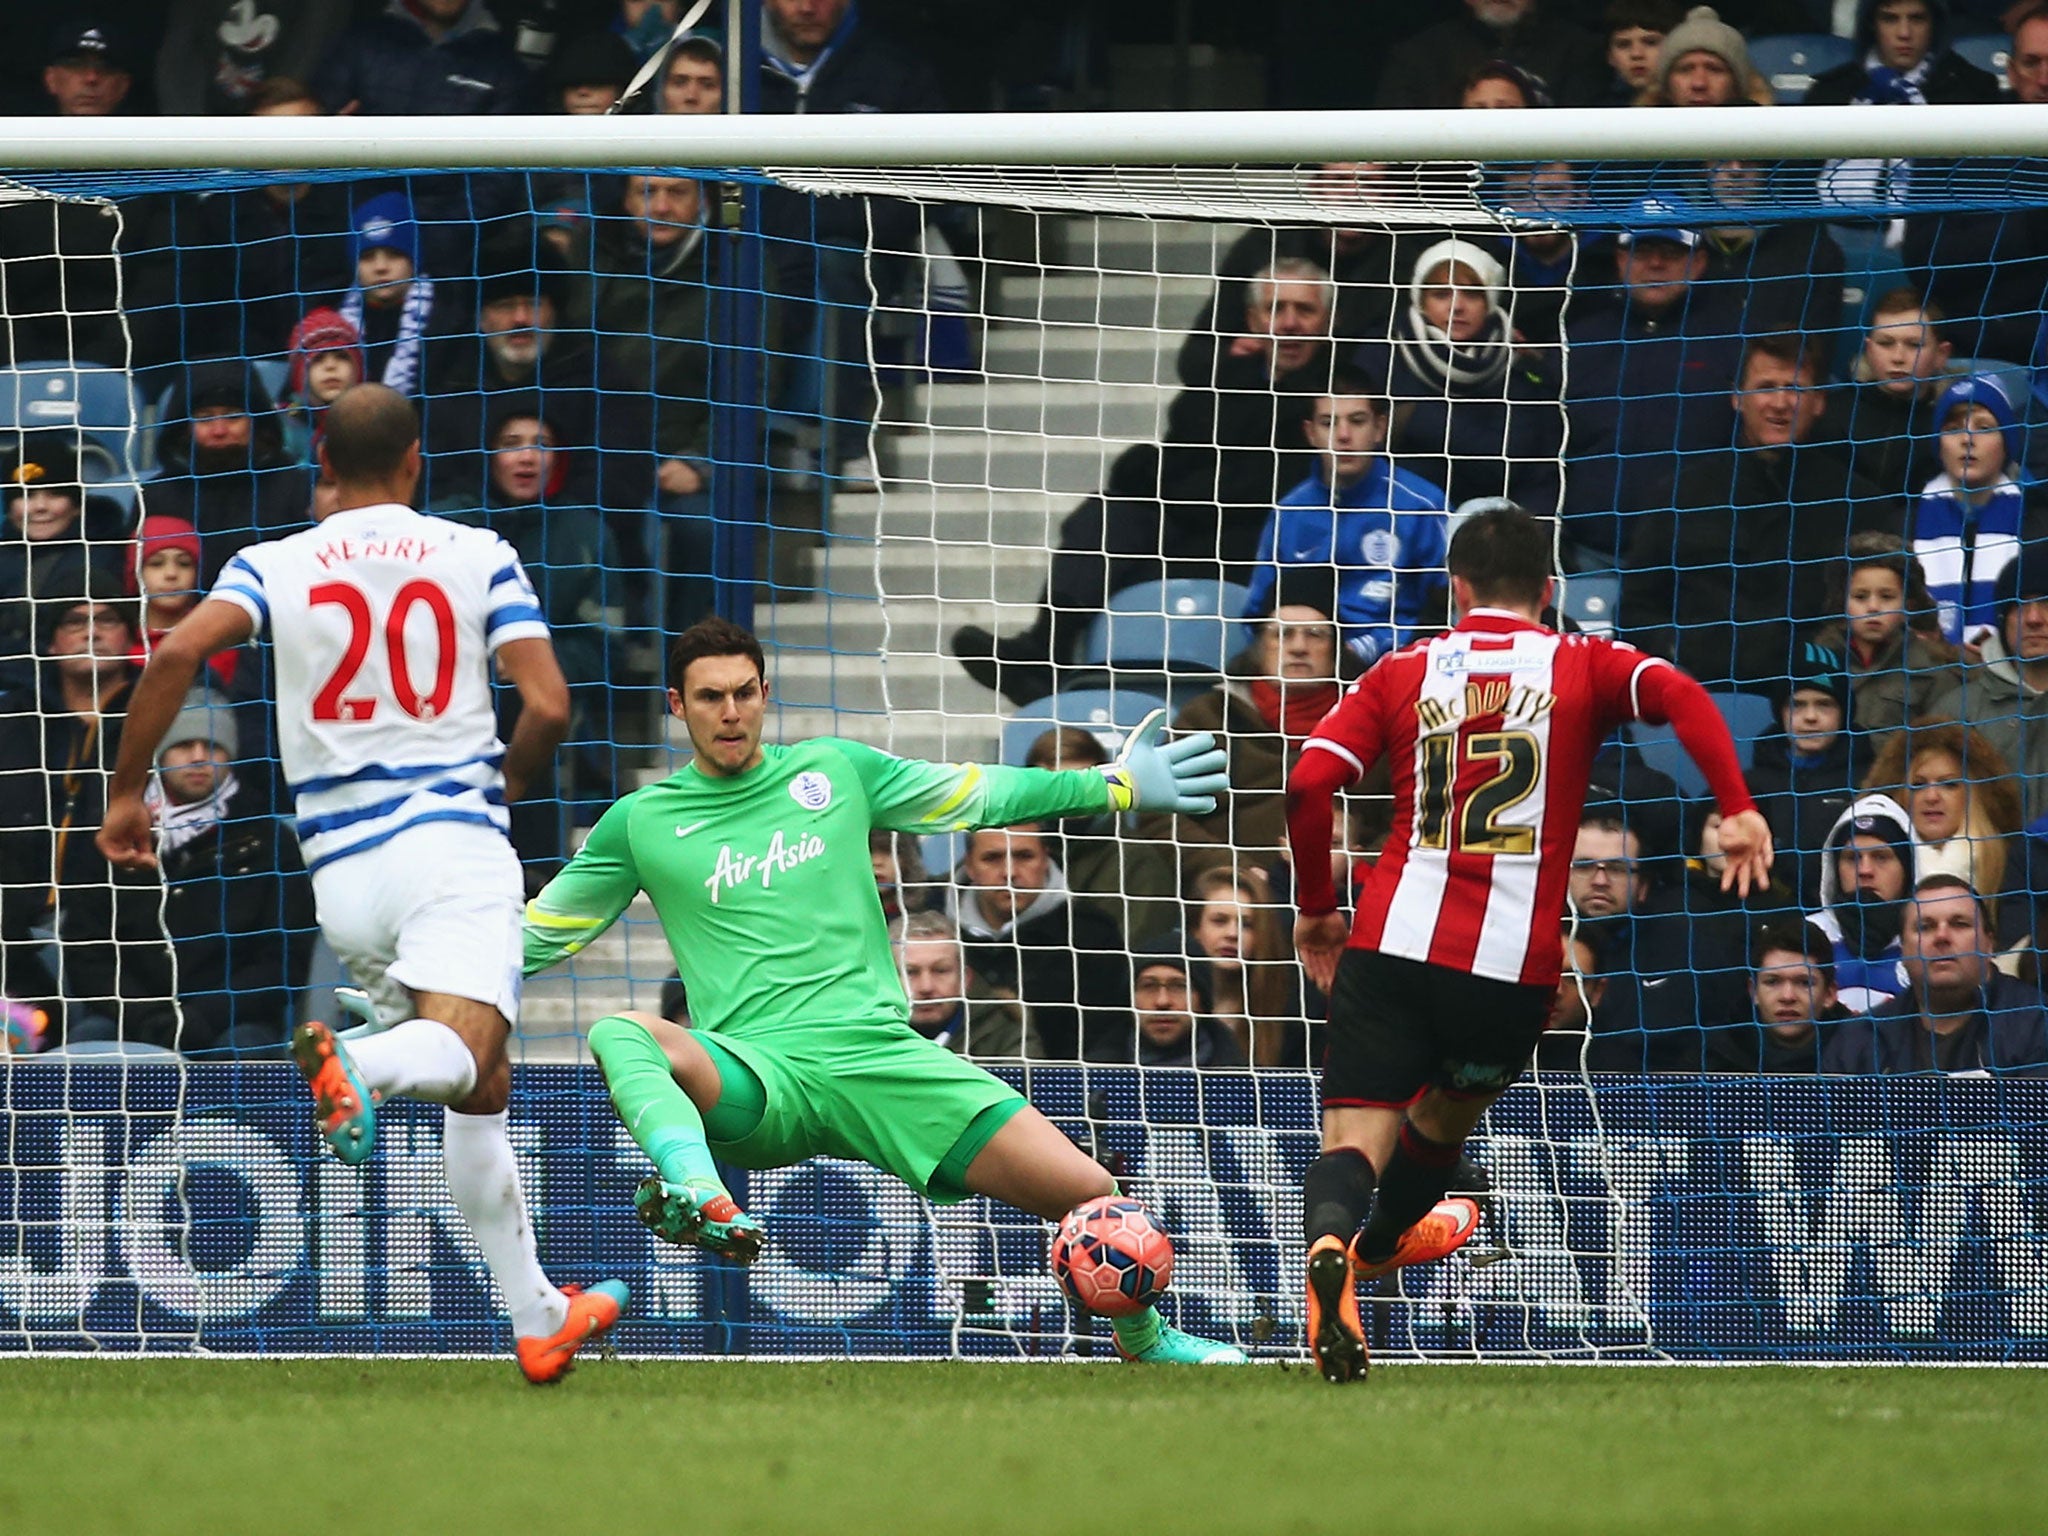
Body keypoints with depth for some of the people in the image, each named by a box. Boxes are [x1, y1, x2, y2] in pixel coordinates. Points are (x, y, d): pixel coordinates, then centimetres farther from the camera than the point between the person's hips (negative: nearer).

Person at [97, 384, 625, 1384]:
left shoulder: (276, 567, 9)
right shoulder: (478, 557, 7)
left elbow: (178, 653, -10)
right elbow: (547, 706, -3)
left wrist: (126, 792, -1)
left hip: (341, 863, 4)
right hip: (455, 842, -4)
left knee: (478, 1092, 18)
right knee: (465, 1046, -26)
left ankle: (537, 1317, 20)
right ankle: (353, 1066, -60)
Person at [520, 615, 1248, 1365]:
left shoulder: (834, 769, 13)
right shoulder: (641, 822, 9)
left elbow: (972, 794, 23)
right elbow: (539, 933, 18)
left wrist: (1117, 786, 22)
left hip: (878, 1050, 2)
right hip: (754, 1073, -2)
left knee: (1088, 1193, -11)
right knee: (619, 1035, -37)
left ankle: (1145, 1338, 20)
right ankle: (699, 1196, -65)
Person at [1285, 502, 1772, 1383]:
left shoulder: (1404, 672, 10)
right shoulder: (1581, 667, 8)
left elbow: (1308, 783, 1)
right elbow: (1677, 694, -12)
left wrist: (1316, 907, 13)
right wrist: (1737, 809, -17)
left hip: (1391, 945, 0)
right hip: (1514, 963, 1)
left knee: (1356, 1137, -8)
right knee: (1446, 1115, 28)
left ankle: (1331, 1248, -39)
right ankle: (1378, 1244, 51)